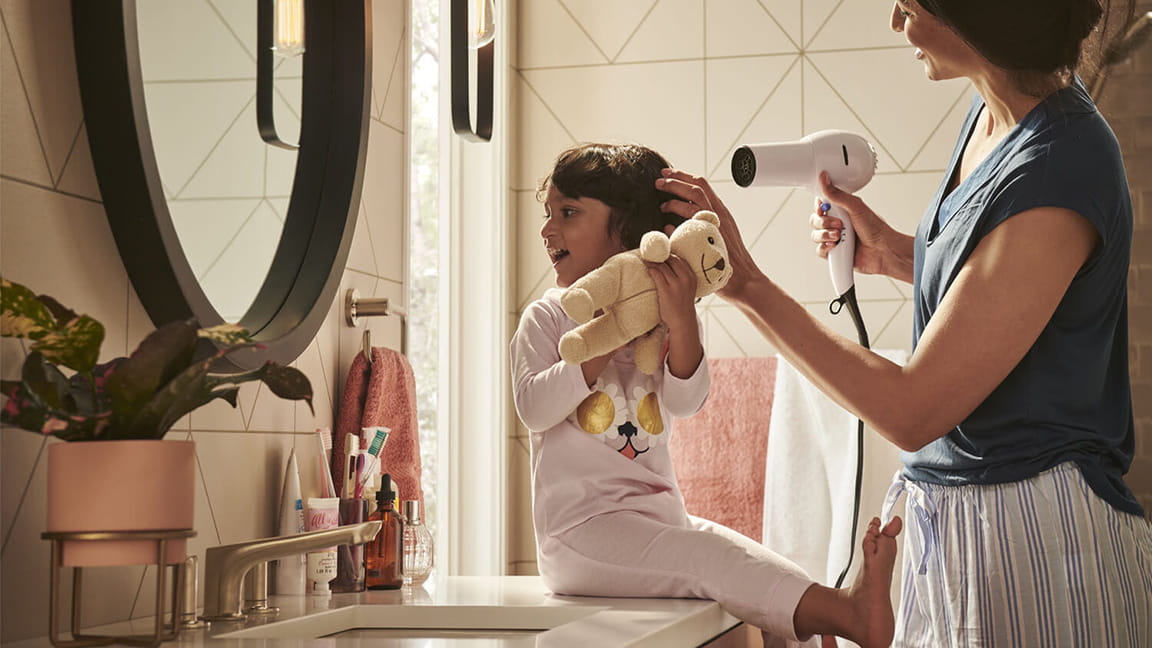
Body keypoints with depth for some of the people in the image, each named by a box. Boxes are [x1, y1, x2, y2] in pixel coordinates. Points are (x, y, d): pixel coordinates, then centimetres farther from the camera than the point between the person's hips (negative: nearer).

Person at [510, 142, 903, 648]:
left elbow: (685, 402, -6)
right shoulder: (548, 316, 3)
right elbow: (534, 408, -12)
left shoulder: (657, 317, 11)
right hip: (581, 527, -6)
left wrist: (681, 321, -22)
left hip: (660, 514, 6)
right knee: (709, 560, -27)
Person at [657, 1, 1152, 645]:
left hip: (1031, 538, -9)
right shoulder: (993, 112, 3)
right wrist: (893, 254, 4)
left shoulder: (1055, 174, -25)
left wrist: (747, 284, -17)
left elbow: (911, 413, -23)